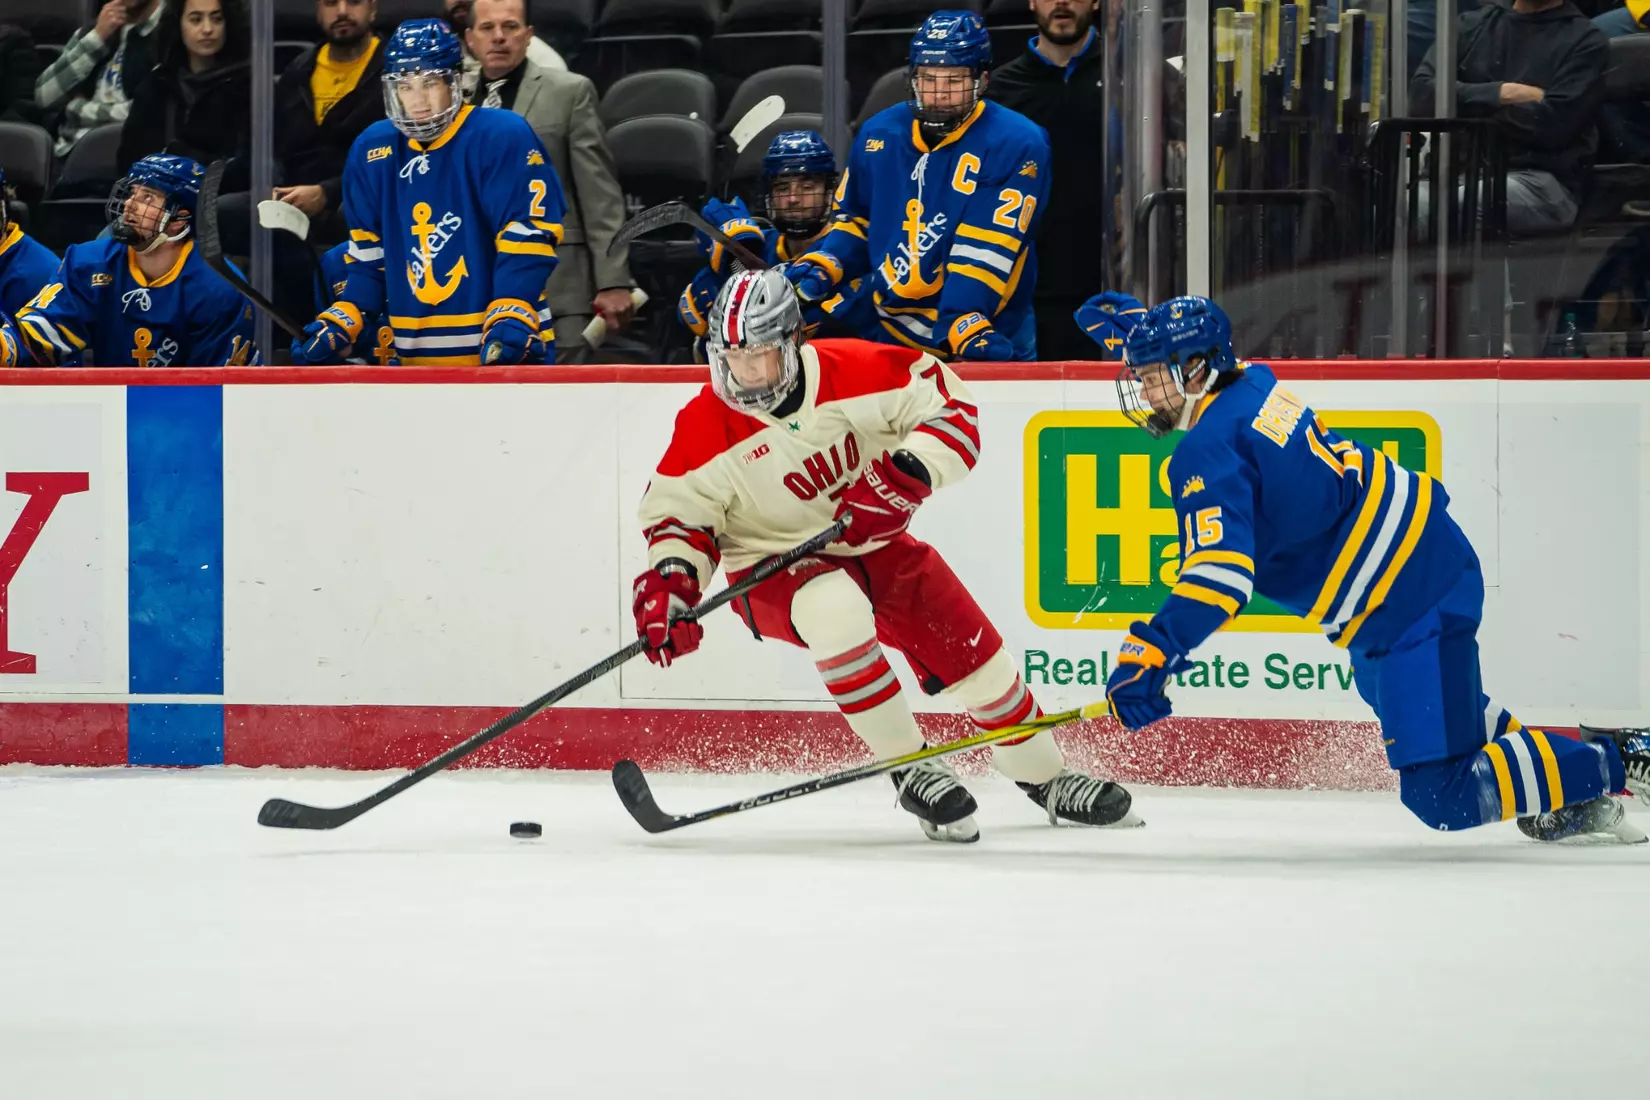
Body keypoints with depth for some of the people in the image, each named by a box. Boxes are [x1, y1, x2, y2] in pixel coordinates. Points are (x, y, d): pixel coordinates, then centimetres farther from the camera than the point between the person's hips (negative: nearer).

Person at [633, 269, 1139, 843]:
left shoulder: (857, 370, -18)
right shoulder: (705, 428, -18)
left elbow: (951, 408, -13)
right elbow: (679, 513, -7)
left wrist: (904, 476, -28)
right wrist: (670, 582, -26)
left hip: (877, 544, 3)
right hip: (775, 570, -3)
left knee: (973, 651, 2)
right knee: (834, 609, -37)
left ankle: (1046, 777, 30)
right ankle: (912, 772, -22)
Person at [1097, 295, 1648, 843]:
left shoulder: (1208, 451, -19)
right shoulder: (1251, 384, 6)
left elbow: (1222, 571, -31)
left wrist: (1151, 654, -36)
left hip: (1412, 599, -10)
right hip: (1429, 548, 10)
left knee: (1443, 799, -10)